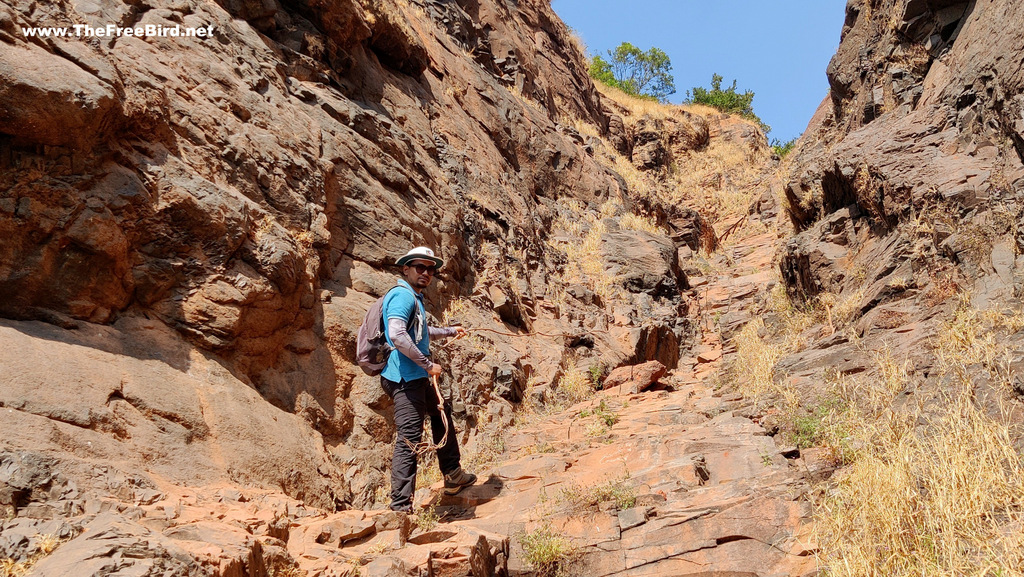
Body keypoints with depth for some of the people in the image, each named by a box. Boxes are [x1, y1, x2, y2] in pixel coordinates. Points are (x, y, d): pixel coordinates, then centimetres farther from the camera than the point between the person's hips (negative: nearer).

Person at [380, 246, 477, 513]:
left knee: (441, 412, 26)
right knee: (409, 439, -12)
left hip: (416, 378, 11)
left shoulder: (414, 297, 19)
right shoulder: (402, 295, -13)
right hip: (405, 378, -11)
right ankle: (400, 506, -11)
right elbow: (397, 334, -29)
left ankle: (453, 476, 39)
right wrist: (428, 364, -22)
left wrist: (450, 331, 50)